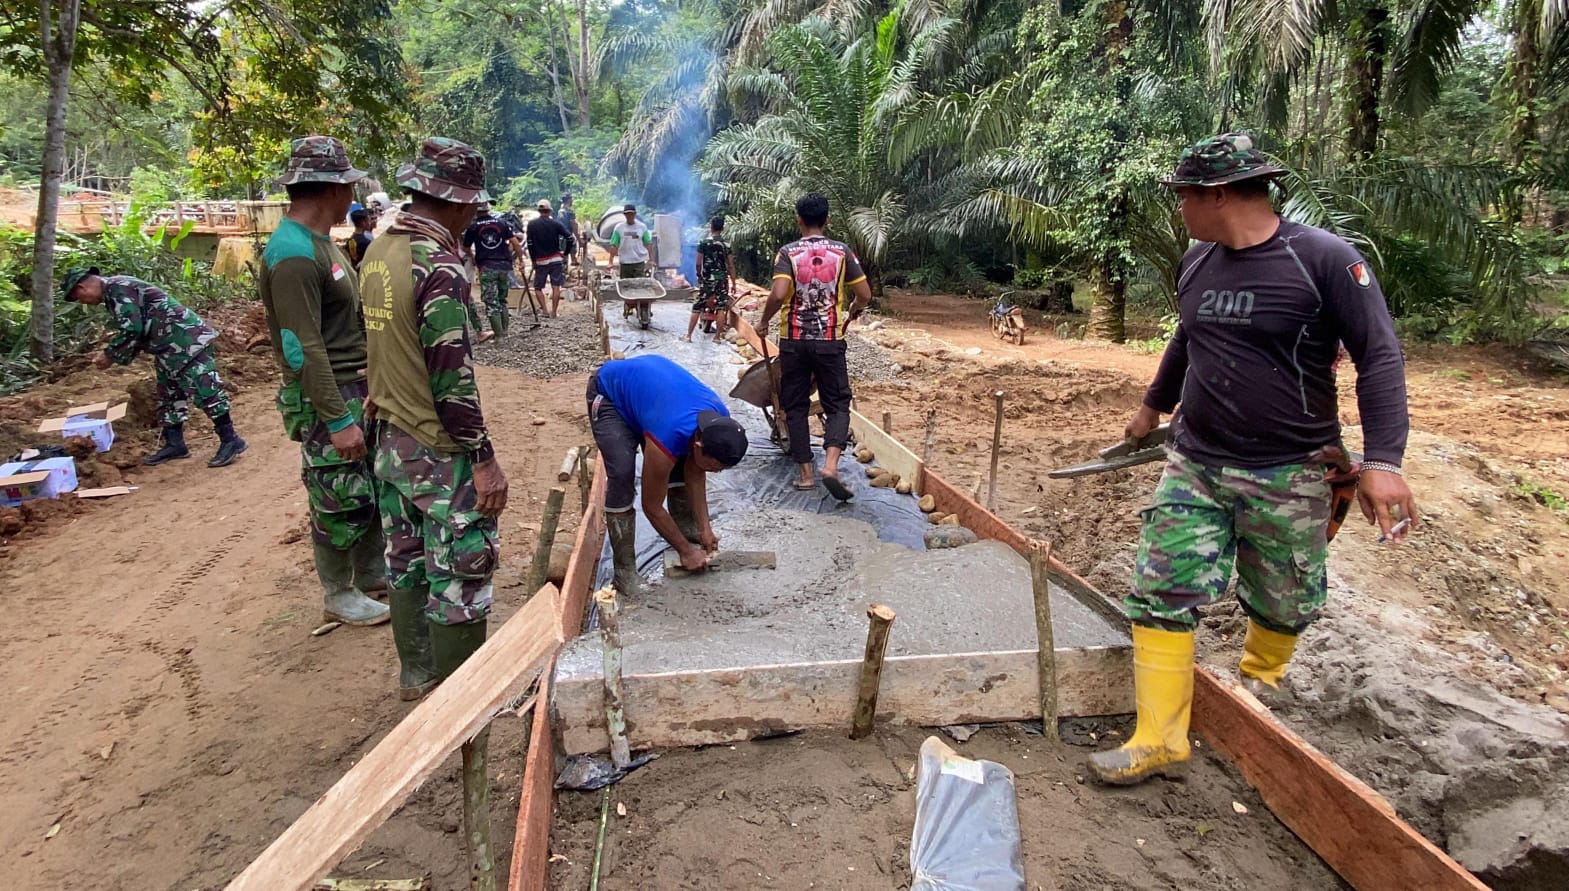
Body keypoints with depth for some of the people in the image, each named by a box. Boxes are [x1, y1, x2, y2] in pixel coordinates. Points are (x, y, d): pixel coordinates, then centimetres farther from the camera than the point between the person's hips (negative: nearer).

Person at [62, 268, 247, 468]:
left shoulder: (116, 288, -11)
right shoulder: (114, 291, 21)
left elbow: (131, 330, -18)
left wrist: (110, 355, -6)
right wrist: (114, 354, 13)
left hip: (187, 339, -11)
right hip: (170, 347, 11)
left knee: (204, 389, -13)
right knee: (169, 395, 15)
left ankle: (230, 440, -12)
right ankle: (174, 443, 22)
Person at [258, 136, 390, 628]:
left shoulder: (320, 240, 10)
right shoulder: (293, 253, -21)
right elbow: (303, 349, -23)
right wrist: (338, 420, -23)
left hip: (357, 386, 9)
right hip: (326, 397, -9)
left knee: (378, 487, 17)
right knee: (342, 500, 3)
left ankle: (371, 573, 34)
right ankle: (338, 595, 21)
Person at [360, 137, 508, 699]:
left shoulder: (379, 252, 7)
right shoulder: (438, 265, -21)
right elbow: (453, 378, -23)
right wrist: (485, 460, -18)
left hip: (392, 441, 9)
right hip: (440, 453, -9)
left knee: (407, 565, 19)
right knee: (459, 577, 4)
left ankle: (416, 674, 34)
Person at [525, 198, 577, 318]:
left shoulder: (532, 224, -2)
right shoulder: (555, 223, -3)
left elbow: (530, 244, -4)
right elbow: (570, 237, -10)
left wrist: (533, 260, 5)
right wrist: (565, 253, 2)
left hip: (540, 260, 0)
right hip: (556, 259, 0)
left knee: (538, 287, 10)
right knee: (556, 287, 3)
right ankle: (554, 312, 2)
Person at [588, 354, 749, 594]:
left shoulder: (719, 421, -22)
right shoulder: (667, 439, -40)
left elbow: (695, 473, -4)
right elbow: (652, 507, -25)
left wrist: (705, 529, -4)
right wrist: (685, 551, -14)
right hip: (608, 392, -7)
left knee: (682, 466, -1)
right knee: (622, 475, -21)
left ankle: (690, 536, 17)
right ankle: (624, 568, -11)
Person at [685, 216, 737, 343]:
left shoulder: (703, 242, -4)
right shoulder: (726, 244, 2)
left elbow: (698, 263, -4)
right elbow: (731, 266, 1)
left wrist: (699, 277, 13)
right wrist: (733, 283, 7)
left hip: (707, 279, -1)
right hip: (722, 278, 2)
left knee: (697, 307, 4)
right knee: (721, 307, 6)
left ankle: (688, 336, 5)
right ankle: (717, 336, 7)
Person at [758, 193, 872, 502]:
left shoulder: (788, 252, -4)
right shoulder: (842, 251, 1)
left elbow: (778, 294, -18)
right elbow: (865, 295, 1)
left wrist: (764, 322, -1)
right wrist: (851, 313, 22)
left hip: (794, 340, 0)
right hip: (830, 340, 0)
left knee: (796, 406, 11)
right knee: (837, 404, 7)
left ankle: (805, 473, 11)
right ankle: (831, 464, -14)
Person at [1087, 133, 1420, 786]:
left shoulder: (1324, 260, -12)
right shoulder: (1196, 263, 7)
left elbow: (1380, 358, -12)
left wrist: (1383, 460, -22)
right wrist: (1154, 404, 36)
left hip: (1287, 476, -4)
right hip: (1194, 464, 5)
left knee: (1282, 603, 13)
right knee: (1161, 595, -4)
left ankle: (1260, 679, 45)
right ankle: (1158, 740, 3)